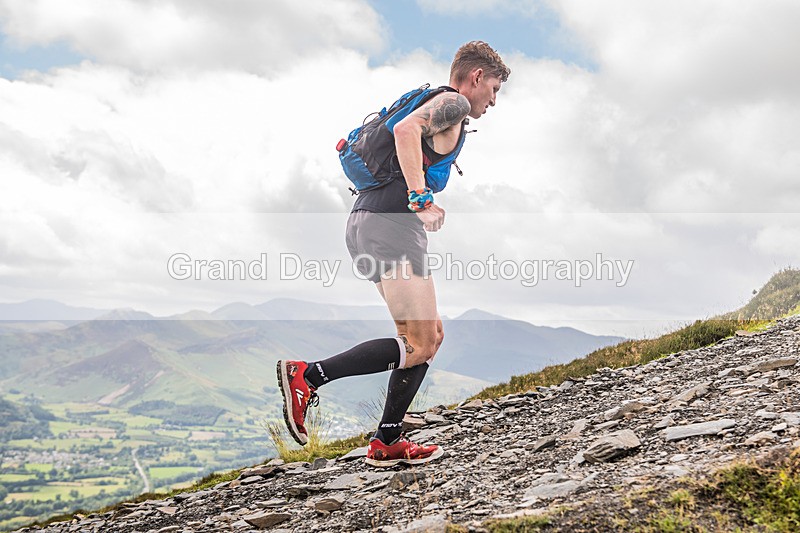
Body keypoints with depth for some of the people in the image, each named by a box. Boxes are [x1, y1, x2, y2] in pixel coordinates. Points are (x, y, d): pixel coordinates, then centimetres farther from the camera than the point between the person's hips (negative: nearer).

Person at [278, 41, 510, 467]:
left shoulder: (433, 103, 29)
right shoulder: (454, 102, -1)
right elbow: (405, 129, -21)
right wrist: (421, 198, -25)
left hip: (364, 224, 10)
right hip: (392, 226, -10)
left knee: (430, 337, 13)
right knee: (420, 346, -8)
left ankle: (387, 442, 12)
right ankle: (307, 376, -12)